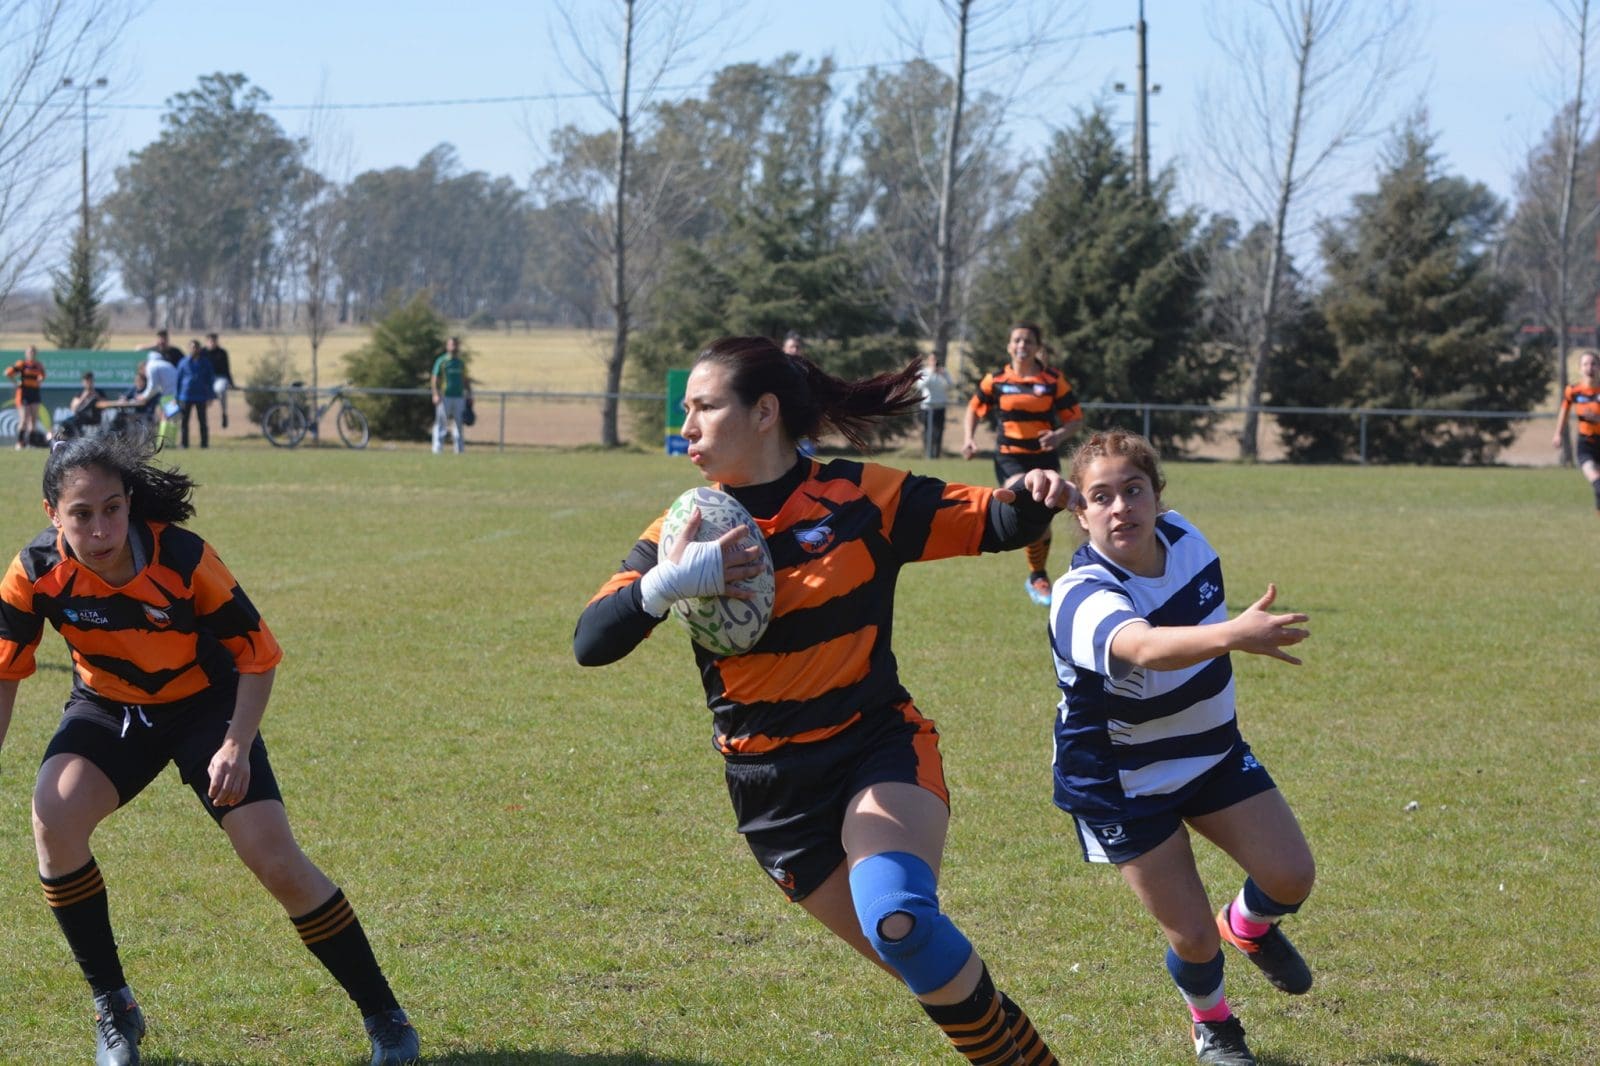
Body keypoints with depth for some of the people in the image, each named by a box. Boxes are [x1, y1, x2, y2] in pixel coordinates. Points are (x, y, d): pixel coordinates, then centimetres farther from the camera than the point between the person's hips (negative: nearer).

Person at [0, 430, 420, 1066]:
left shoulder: (183, 559, -29)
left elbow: (257, 651, -17)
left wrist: (237, 747, -27)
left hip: (203, 704, -2)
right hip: (107, 710, 2)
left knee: (277, 863, -13)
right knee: (53, 821, -25)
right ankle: (113, 1010, -7)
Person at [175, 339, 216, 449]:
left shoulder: (205, 363, 6)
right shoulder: (184, 362, 5)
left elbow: (210, 379, 9)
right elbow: (178, 379, 9)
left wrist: (210, 397, 3)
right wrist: (176, 397, 5)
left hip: (201, 396, 0)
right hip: (186, 396, 0)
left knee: (202, 420, 3)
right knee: (183, 420, -1)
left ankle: (204, 443, 8)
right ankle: (183, 443, 5)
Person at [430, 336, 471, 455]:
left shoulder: (461, 363, 16)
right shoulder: (441, 361, 0)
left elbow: (465, 380, 21)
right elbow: (435, 380, -4)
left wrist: (469, 394, 10)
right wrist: (436, 395, -15)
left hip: (459, 396, 5)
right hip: (445, 397, -5)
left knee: (458, 423, 5)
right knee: (440, 422, -5)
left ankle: (460, 449, 8)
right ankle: (438, 448, -3)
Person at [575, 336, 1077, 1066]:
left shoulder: (863, 497, -5)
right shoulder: (685, 535, -2)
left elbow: (991, 526, 2)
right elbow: (590, 644, -12)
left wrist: (1032, 499, -22)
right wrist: (665, 584, -30)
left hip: (880, 747, -2)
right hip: (777, 794, 2)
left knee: (898, 919, -29)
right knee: (932, 970, 1)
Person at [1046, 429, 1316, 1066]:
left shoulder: (1182, 538, -14)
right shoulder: (1082, 599, -36)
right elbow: (1142, 647, -59)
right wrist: (1232, 636, -74)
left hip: (1210, 749, 6)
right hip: (1122, 782, -6)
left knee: (1292, 877, -5)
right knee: (1193, 936, -4)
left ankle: (1249, 925, 34)